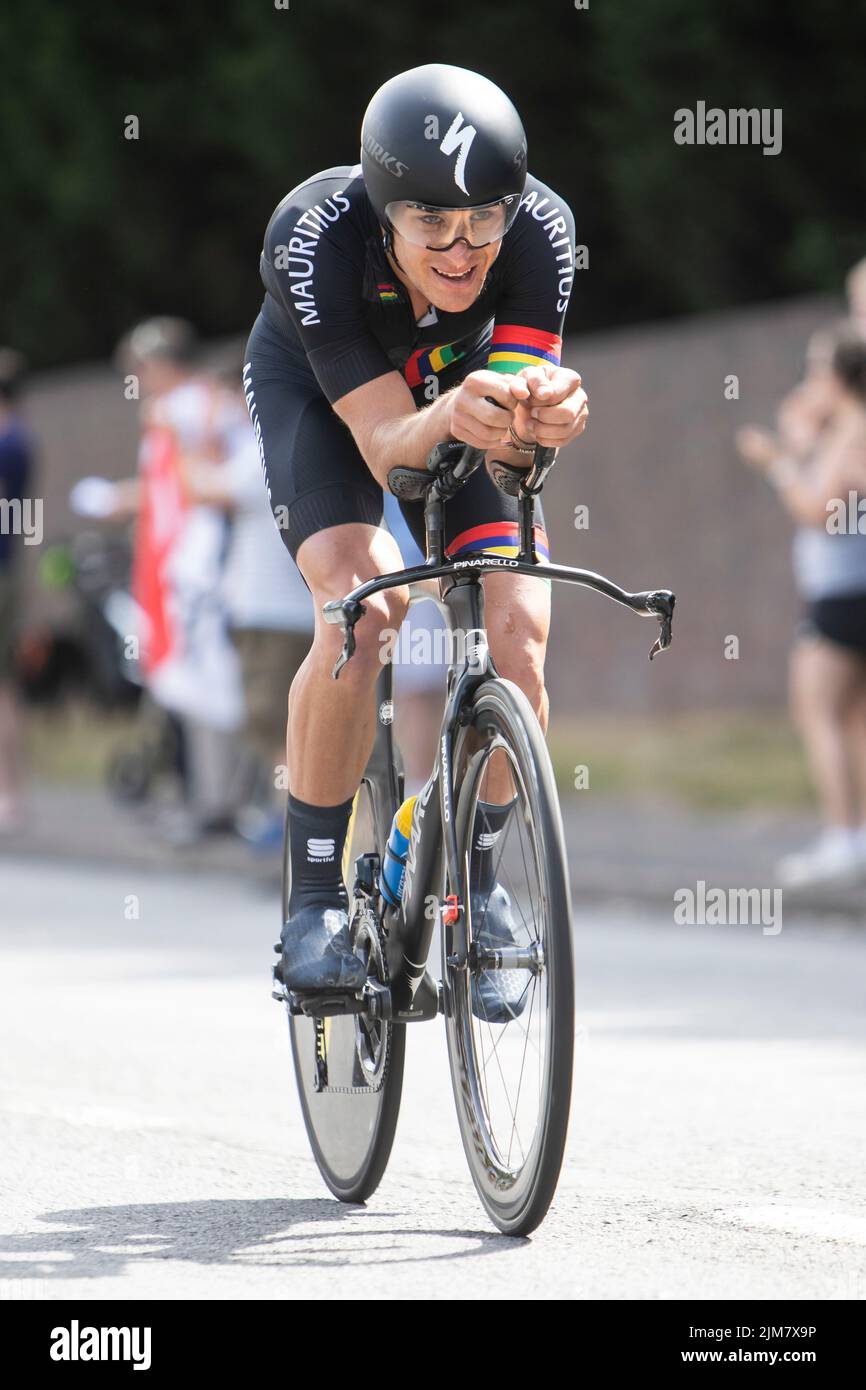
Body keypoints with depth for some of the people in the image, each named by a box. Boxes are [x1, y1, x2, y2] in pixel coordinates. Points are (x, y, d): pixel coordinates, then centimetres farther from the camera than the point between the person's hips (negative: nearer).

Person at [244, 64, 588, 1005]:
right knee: (361, 604, -28)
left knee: (520, 626, -17)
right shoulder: (315, 238, -38)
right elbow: (386, 447, -39)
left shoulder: (542, 229, -33)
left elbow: (517, 449, -34)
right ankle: (315, 897, -14)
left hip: (457, 378, 2)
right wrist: (447, 418, -61)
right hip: (315, 390, -2)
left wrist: (544, 416, -58)